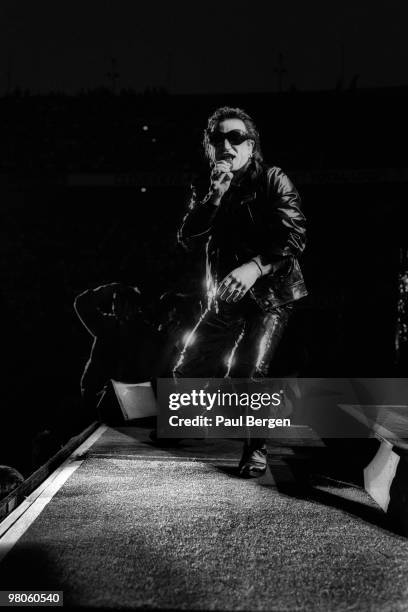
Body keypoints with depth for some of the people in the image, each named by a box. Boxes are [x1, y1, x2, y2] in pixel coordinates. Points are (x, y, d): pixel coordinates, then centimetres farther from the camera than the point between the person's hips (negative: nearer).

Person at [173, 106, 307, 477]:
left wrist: (255, 266, -31)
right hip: (225, 297, 6)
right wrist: (215, 196, -16)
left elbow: (295, 236, -15)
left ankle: (256, 446, 4)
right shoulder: (205, 189, 9)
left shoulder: (273, 180, -5)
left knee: (246, 373, -23)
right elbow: (188, 238, -2)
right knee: (187, 372, 4)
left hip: (271, 293, -5)